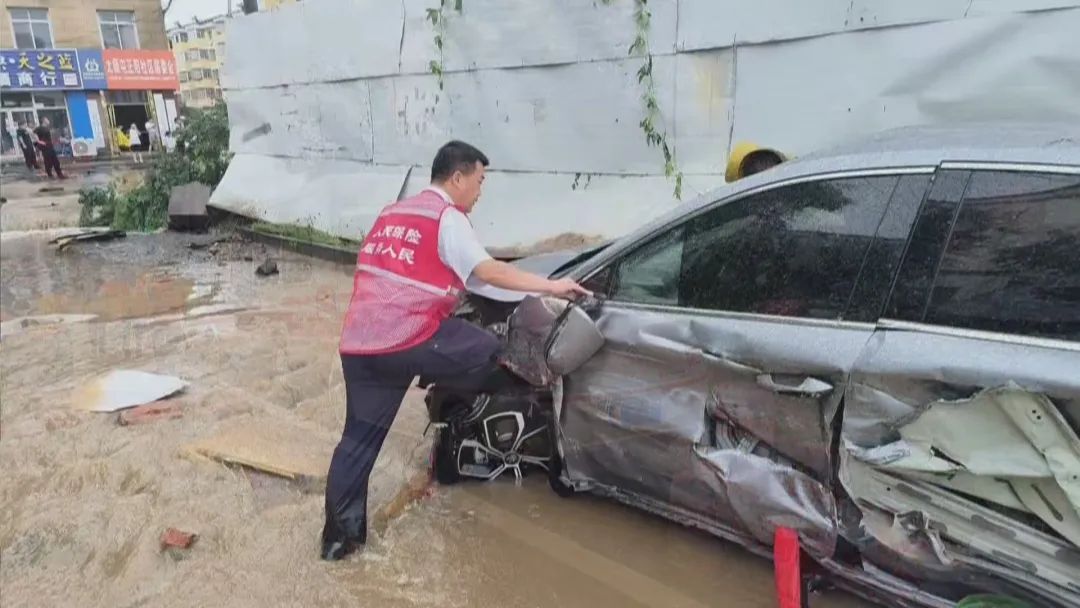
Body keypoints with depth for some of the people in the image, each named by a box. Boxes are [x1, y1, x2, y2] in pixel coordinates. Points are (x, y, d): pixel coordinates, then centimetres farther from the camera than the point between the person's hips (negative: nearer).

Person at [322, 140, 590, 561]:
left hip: (358, 343, 8)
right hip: (408, 339, -8)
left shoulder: (392, 213, 22)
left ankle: (339, 536, 19)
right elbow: (489, 271, -13)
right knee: (489, 351, 11)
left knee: (359, 438, 13)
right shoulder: (446, 216, -3)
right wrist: (550, 286, -7)